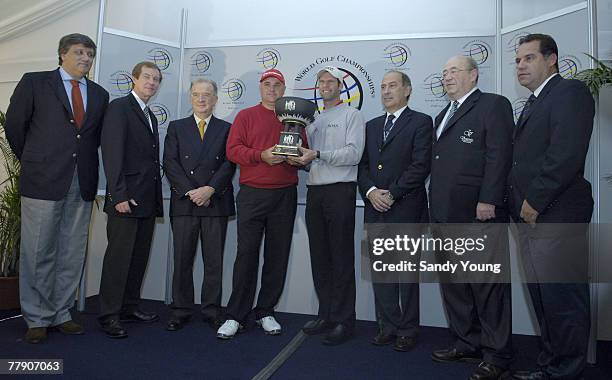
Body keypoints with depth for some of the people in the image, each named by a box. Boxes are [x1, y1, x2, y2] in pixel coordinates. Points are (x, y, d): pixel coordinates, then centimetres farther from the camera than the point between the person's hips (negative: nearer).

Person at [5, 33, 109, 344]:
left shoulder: (99, 94, 13)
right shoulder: (34, 83, 3)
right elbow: (14, 125, 6)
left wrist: (81, 161, 10)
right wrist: (33, 162, 10)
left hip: (82, 184, 4)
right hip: (43, 181, -3)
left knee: (72, 254, 8)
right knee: (38, 253, 3)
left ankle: (60, 314, 20)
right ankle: (37, 318, 16)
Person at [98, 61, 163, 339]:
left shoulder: (151, 116, 22)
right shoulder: (119, 107, -3)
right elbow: (112, 153, -13)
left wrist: (156, 197, 13)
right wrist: (119, 195, -19)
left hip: (148, 200, 8)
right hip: (126, 198, -8)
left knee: (140, 255, 10)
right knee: (119, 255, -3)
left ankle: (129, 307, 21)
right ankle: (109, 314, 7)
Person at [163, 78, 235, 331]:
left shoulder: (226, 129, 11)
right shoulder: (177, 127, 13)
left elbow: (229, 164, 1)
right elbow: (170, 163, 3)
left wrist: (210, 189, -13)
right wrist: (190, 191, -10)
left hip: (216, 203, 0)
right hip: (184, 203, 1)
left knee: (214, 260, 4)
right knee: (182, 260, 4)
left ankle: (212, 310, 14)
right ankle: (181, 310, 16)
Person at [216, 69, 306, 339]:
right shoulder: (246, 116, 9)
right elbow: (233, 150, -2)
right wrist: (262, 155, -16)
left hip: (285, 195, 3)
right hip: (252, 194, -2)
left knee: (277, 256, 5)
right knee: (247, 254, -3)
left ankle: (265, 312, 19)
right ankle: (236, 316, 7)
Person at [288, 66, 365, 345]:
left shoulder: (351, 115, 4)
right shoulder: (313, 120, 23)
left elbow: (353, 153, -10)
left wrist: (318, 154, -18)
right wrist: (300, 160, 2)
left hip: (340, 191, -6)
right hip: (315, 191, 6)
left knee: (342, 258, -4)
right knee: (319, 257, 8)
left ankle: (344, 320, 5)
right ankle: (325, 315, 19)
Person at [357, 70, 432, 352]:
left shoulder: (421, 122, 0)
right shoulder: (372, 126, 17)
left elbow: (421, 165, -10)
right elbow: (363, 165, 11)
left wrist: (392, 194, -13)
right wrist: (371, 192, -6)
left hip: (406, 209, -5)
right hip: (375, 210, 5)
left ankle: (408, 330, 17)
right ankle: (388, 326, 22)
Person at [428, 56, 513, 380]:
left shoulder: (493, 105, 0)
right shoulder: (443, 115, 23)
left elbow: (499, 156, -11)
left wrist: (488, 201, -19)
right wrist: (435, 207, 14)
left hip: (479, 213, -8)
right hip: (445, 215, 8)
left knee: (488, 284, 1)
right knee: (452, 283, 13)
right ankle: (466, 344, 26)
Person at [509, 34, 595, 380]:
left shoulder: (570, 91, -5)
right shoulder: (534, 104, 23)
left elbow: (567, 153, -18)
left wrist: (534, 201, -16)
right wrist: (521, 204, 8)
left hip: (556, 216, -9)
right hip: (532, 218, 9)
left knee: (563, 299, 0)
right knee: (544, 298, 15)